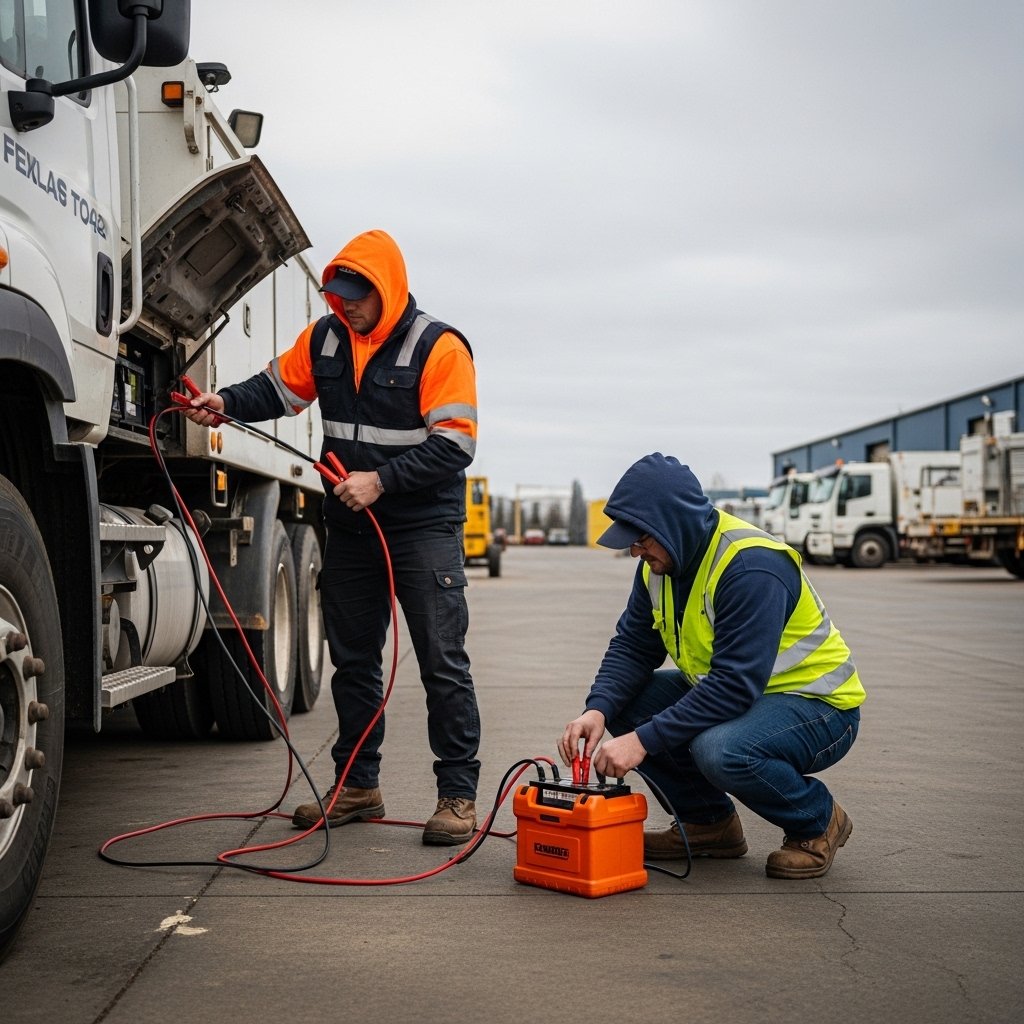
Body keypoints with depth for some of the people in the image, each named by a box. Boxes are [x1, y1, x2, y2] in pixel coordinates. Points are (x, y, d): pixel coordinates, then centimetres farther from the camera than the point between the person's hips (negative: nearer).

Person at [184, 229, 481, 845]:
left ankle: (458, 795, 4)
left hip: (425, 528, -6)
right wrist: (227, 403, -4)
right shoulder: (325, 338, 5)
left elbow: (454, 446, -17)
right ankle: (358, 787, 25)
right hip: (351, 526, 6)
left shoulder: (438, 347, -13)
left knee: (444, 664, -5)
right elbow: (278, 388, 15)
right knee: (353, 660, 12)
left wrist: (381, 480, -22)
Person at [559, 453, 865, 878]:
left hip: (818, 705, -8)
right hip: (727, 692, 8)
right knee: (622, 703, -8)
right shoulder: (663, 560, -3)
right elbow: (632, 645, -1)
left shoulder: (751, 566, -29)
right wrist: (598, 710, -20)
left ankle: (818, 821, -4)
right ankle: (708, 822, 8)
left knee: (719, 750, -36)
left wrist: (645, 740, -34)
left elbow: (735, 684, -34)